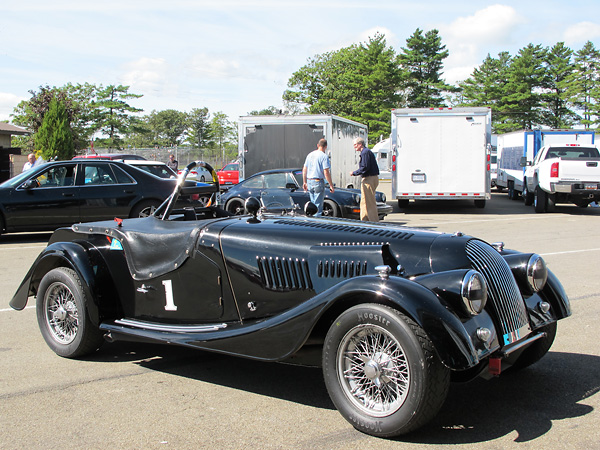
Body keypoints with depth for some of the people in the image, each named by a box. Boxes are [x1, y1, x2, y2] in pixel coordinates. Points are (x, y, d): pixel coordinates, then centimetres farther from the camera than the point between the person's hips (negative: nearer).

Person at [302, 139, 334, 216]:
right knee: (318, 205, -4)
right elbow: (326, 172, -15)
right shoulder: (324, 156, -10)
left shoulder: (310, 155, 11)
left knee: (313, 204, 16)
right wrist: (331, 185, -10)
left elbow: (304, 170, 15)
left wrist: (304, 182, 23)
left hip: (309, 181, 7)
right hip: (318, 182, -7)